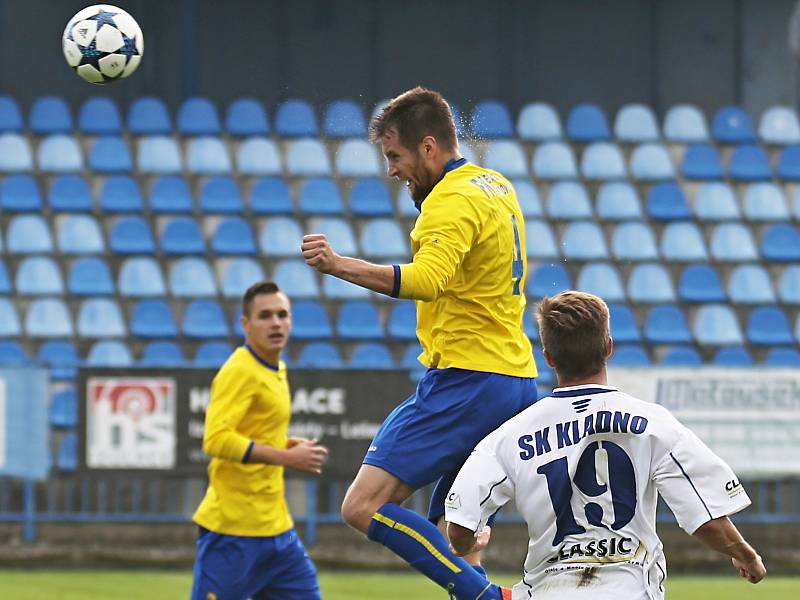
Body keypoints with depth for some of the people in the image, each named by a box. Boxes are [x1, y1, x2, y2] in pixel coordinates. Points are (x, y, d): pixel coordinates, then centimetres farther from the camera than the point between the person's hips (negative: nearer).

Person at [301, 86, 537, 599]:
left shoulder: (453, 200, -14)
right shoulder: (498, 187, 17)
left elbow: (427, 279, -33)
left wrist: (341, 265, -40)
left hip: (465, 379, -10)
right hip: (516, 380, 10)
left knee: (363, 507, -14)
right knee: (450, 536, 14)